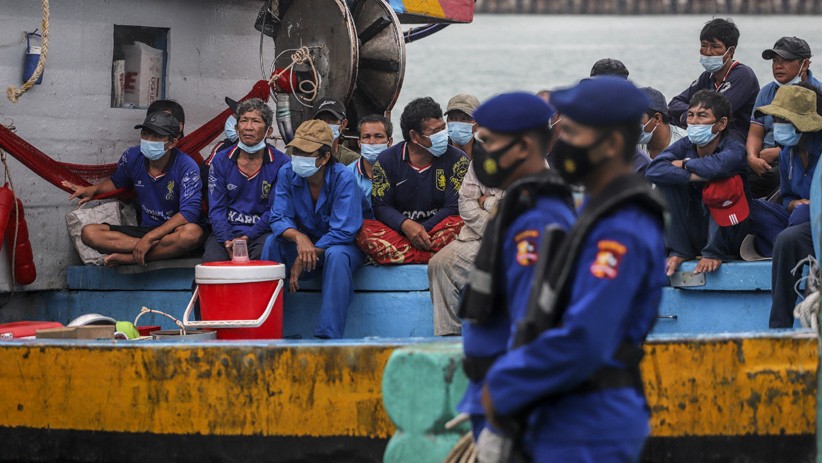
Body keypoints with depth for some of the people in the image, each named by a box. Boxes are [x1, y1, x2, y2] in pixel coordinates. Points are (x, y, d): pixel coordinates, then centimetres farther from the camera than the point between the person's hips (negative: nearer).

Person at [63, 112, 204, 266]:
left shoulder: (186, 167, -16)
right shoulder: (132, 157, -1)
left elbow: (189, 212, -26)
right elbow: (117, 182, 22)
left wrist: (150, 237, -30)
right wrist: (93, 190, 1)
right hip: (143, 229, 5)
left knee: (193, 233, -43)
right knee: (88, 233, -17)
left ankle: (126, 258, -27)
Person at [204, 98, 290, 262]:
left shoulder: (281, 163, 2)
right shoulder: (220, 161, 9)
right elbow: (216, 209, 4)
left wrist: (247, 237, -17)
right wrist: (227, 241, -14)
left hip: (262, 232, -1)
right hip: (227, 231, 1)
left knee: (262, 254, -36)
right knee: (212, 259, -30)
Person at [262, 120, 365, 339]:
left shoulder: (343, 179, -21)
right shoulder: (287, 174, -8)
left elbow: (342, 232, -24)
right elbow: (279, 219, -11)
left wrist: (302, 260, -26)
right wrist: (299, 237, -35)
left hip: (342, 245, -4)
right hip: (306, 245, 4)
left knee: (336, 255, -37)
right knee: (273, 241, -24)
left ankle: (328, 336, -38)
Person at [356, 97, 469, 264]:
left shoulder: (457, 159, 1)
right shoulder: (387, 159, 5)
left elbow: (455, 207, -4)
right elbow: (380, 205, 1)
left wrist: (423, 230, -15)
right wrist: (405, 225, -20)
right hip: (398, 231, 1)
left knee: (461, 225, -34)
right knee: (363, 230, -29)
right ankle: (432, 256, -35)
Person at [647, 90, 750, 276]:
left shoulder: (734, 150, -16)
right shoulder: (685, 146, -2)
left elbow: (717, 166, -41)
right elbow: (654, 170, -21)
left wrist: (685, 164, -21)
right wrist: (694, 176, -32)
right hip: (695, 232, 4)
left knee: (722, 183, -29)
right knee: (666, 182, -11)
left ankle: (716, 252, -15)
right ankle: (679, 250, -9)